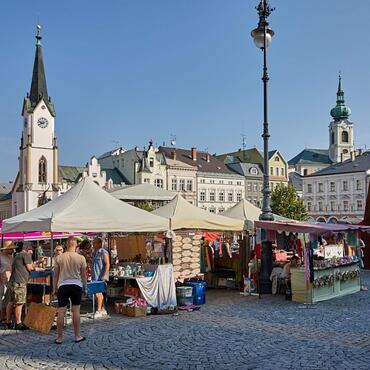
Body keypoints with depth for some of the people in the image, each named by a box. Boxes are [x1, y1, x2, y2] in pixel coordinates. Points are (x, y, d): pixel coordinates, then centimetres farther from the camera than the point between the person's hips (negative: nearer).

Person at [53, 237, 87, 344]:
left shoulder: (59, 258, -4)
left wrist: (55, 289, 12)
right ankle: (77, 336, 14)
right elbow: (83, 275, 1)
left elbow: (56, 275, 2)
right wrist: (85, 288, 13)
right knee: (76, 311, 7)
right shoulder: (81, 258, -5)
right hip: (76, 285, 0)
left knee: (61, 312, 5)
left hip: (63, 286, 0)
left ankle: (59, 337, 12)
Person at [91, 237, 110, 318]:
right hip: (94, 277, 8)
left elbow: (107, 264, -15)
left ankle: (99, 311, -7)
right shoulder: (93, 252, 15)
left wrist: (104, 275, -21)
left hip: (101, 277, -8)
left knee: (98, 293, -11)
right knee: (99, 293, 13)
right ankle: (103, 310, 21)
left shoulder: (104, 253, -10)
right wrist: (91, 274, 18)